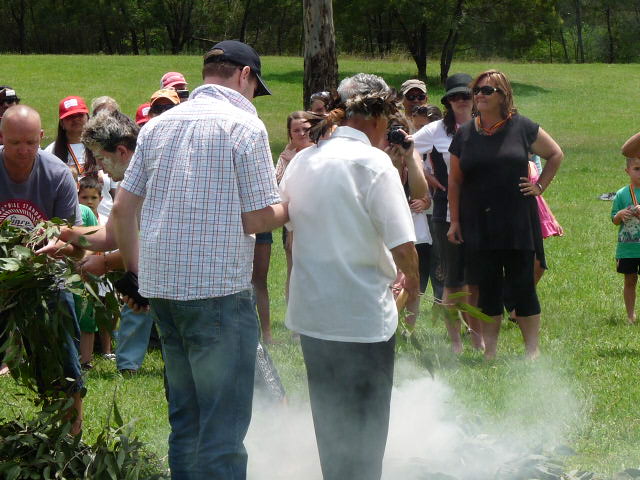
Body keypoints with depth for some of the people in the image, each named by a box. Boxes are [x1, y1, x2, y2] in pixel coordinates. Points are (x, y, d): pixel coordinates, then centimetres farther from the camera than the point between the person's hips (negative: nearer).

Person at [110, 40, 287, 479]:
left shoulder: (159, 125, 11)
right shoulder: (244, 126, -8)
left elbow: (123, 207, 11)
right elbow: (257, 218, -10)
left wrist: (134, 271, 19)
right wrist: (291, 209, 9)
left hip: (160, 284, 7)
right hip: (219, 291, -7)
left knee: (185, 420, 16)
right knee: (224, 425, -4)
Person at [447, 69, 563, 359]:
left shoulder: (522, 128, 0)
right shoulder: (465, 134, 6)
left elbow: (555, 155, 12)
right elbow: (455, 181, 9)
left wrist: (540, 186, 3)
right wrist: (455, 221, 5)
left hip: (518, 223, -2)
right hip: (478, 224, 2)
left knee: (522, 286, 0)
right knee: (487, 289, 4)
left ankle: (532, 349, 6)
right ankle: (489, 351, 11)